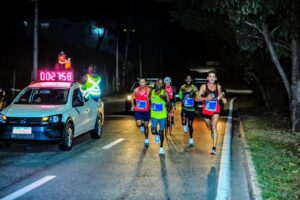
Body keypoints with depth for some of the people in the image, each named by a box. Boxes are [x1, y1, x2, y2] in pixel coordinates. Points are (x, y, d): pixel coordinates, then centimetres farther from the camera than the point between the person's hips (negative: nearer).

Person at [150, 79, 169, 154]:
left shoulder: (164, 93, -10)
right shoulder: (152, 92, 0)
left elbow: (168, 104, -17)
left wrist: (164, 99, -33)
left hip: (162, 116, -2)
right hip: (154, 115, 2)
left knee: (161, 132, 4)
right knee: (153, 131, -13)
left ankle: (161, 147, 21)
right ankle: (156, 135, 24)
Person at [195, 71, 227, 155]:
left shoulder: (218, 86, 0)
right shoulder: (204, 86, -6)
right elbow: (197, 98, -10)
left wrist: (222, 98, -3)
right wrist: (206, 98, -26)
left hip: (216, 110, -1)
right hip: (206, 110, 1)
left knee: (214, 127, -17)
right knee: (210, 128, 16)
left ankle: (214, 148, -22)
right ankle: (214, 143, 46)